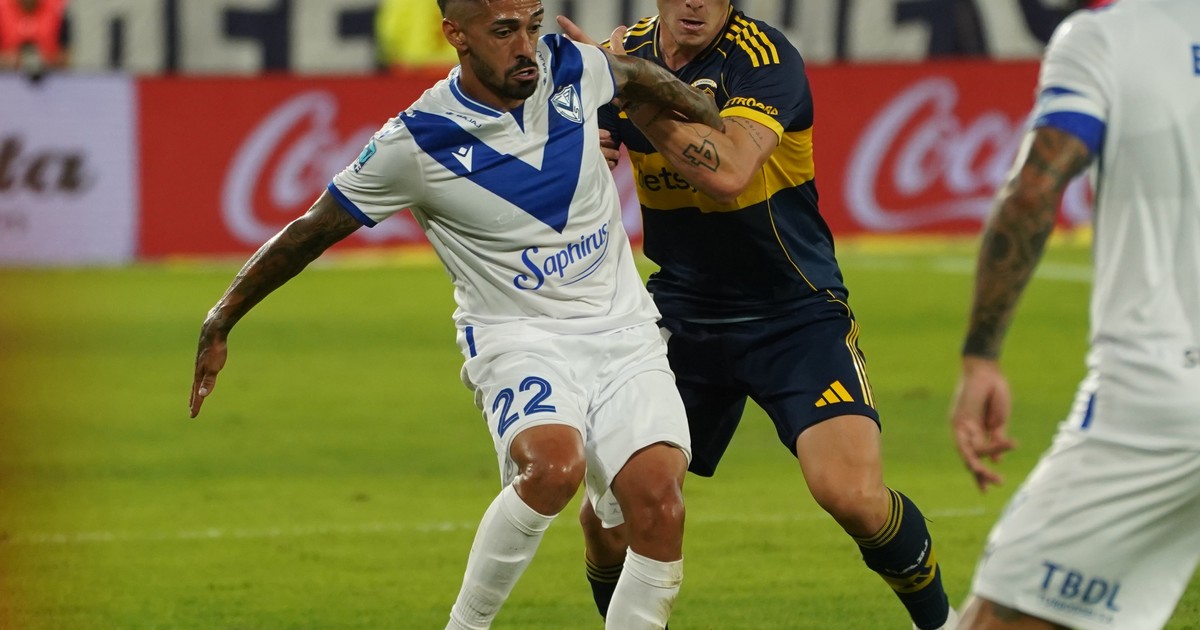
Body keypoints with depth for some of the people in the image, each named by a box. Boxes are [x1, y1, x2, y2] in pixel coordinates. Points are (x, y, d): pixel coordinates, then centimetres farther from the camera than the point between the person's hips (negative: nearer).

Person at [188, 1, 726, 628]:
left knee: (658, 503, -18)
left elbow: (643, 79, 22)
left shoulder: (573, 68, -3)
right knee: (554, 465, -33)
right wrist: (220, 322, 2)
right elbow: (310, 232, -2)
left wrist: (715, 125, 35)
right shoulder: (416, 142, -13)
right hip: (518, 335, -4)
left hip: (623, 328, 4)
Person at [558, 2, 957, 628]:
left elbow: (727, 173, -35)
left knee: (854, 495, -22)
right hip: (681, 315, 5)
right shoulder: (624, 53, -1)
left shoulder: (763, 58, -18)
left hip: (798, 317, -5)